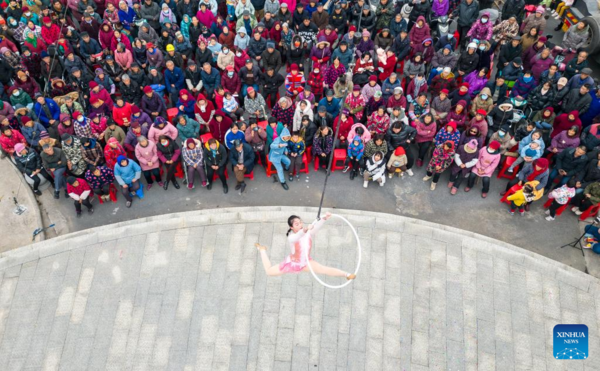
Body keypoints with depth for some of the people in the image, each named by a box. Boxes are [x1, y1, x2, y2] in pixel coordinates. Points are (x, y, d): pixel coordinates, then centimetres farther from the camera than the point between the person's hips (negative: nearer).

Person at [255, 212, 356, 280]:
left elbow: (317, 226, -43)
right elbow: (296, 237, -58)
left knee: (324, 270, -17)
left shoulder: (309, 233, -21)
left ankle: (346, 274, -6)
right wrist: (305, 229, -76)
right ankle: (262, 250, 29)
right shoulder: (291, 237, -31)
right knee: (269, 271, 8)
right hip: (292, 263, -2)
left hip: (306, 262, 2)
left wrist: (325, 218, -63)